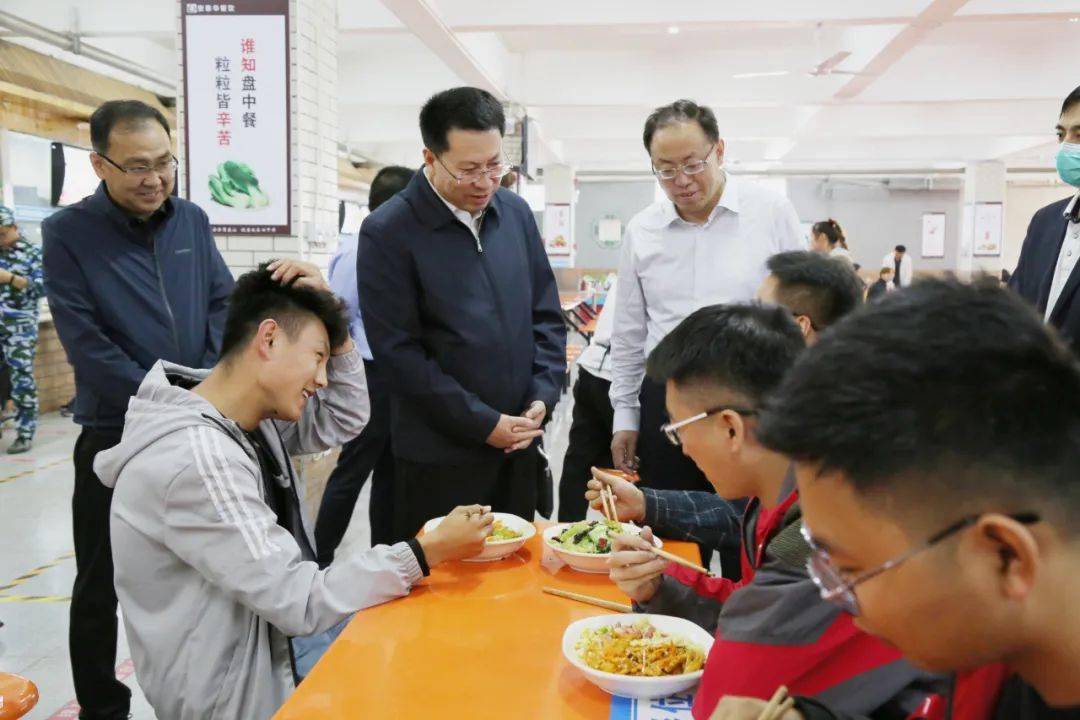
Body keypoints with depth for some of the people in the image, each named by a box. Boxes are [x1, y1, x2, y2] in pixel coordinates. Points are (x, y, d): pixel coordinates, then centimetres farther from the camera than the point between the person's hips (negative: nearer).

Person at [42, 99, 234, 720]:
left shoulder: (192, 219, 5)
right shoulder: (67, 233, -7)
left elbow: (225, 302, 4)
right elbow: (85, 342, -14)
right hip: (115, 434, -3)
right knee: (102, 582, 10)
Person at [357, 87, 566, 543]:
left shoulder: (515, 212, 5)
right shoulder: (387, 232, -11)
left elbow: (546, 314, 10)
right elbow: (398, 352, -14)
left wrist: (543, 397, -2)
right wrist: (483, 424, -14)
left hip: (519, 445, 5)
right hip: (439, 456, -5)